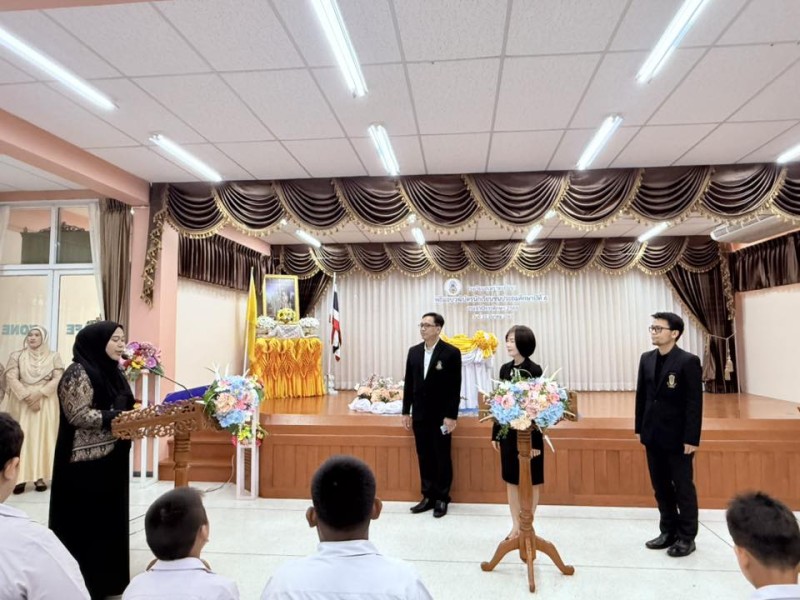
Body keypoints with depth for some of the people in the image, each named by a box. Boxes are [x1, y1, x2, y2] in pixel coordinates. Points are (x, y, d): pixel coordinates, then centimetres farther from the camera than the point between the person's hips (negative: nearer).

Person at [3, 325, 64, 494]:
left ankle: (40, 476, 3)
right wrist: (27, 396, -15)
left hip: (46, 403, 0)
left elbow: (58, 379, -2)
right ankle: (20, 477, 2)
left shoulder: (53, 356, 5)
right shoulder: (16, 356, 6)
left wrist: (39, 393, -15)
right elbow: (11, 378, -4)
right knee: (22, 437, -2)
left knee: (43, 436, 0)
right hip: (22, 403, 0)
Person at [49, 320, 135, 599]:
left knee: (110, 520, 16)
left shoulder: (112, 371, 12)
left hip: (112, 459, 9)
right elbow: (78, 415, -20)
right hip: (86, 463, -8)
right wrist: (118, 417, -25)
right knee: (86, 524, 4)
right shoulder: (78, 373, -14)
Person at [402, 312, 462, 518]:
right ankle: (428, 497, 24)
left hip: (441, 415, -4)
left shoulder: (451, 352, -9)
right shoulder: (413, 351, 5)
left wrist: (451, 416, -14)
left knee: (442, 458, 7)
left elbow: (455, 387, -11)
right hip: (419, 415, 5)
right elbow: (408, 383, 8)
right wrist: (406, 411, 6)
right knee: (424, 458, 11)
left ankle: (442, 498, 21)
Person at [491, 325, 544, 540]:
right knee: (511, 480, 13)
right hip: (508, 432, 6)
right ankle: (516, 526, 27)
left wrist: (536, 441, -15)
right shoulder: (505, 369, 4)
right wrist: (495, 433, 10)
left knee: (531, 481, 9)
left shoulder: (534, 371, -13)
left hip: (528, 433, -6)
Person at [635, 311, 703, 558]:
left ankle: (687, 537, 23)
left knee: (683, 487, 8)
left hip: (678, 437, -6)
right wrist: (640, 428, 9)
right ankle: (668, 532, 30)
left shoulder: (688, 361, -13)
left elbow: (695, 402, -14)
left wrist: (692, 438, -16)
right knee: (660, 487, 15)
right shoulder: (646, 359, 5)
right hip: (653, 435, 6)